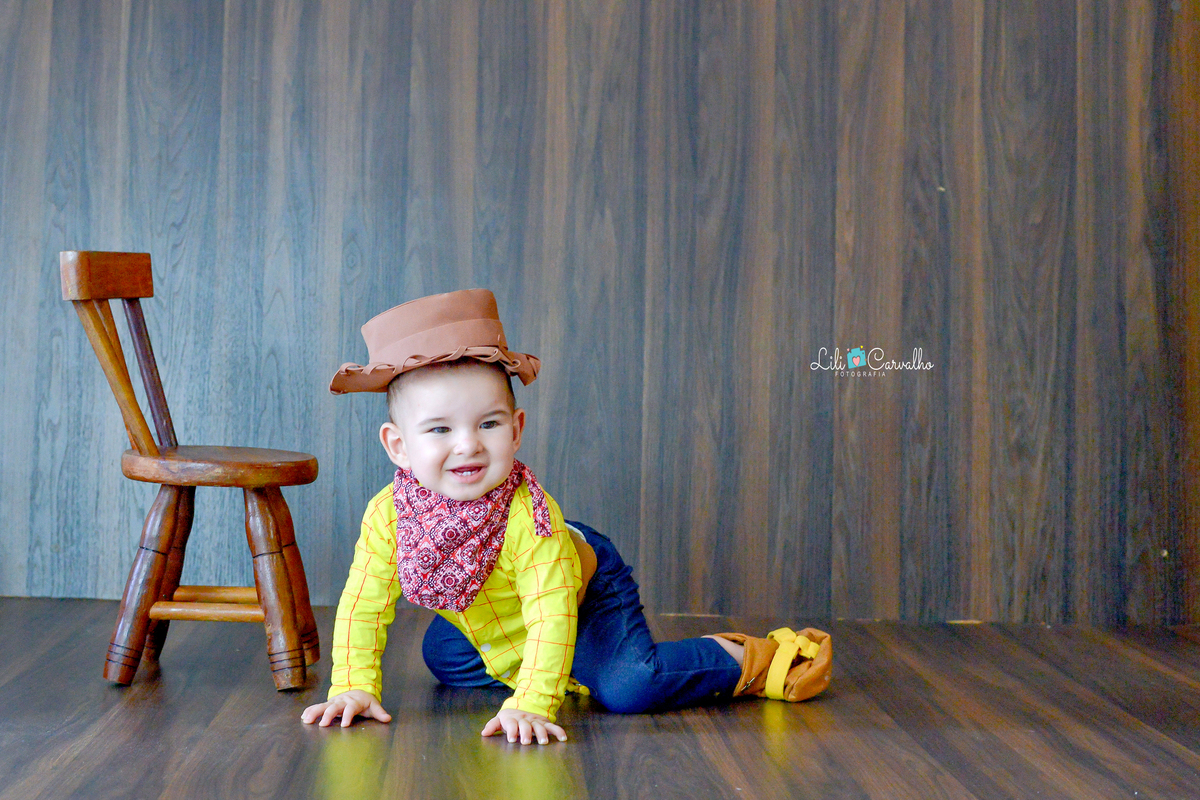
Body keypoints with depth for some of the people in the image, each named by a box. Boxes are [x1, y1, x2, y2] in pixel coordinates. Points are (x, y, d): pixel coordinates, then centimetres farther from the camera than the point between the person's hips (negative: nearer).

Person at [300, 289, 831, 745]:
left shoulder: (528, 517, -40)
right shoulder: (387, 515, -26)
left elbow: (552, 619, -41)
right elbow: (363, 604, -16)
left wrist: (531, 704, -50)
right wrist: (352, 687, -25)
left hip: (585, 590, -7)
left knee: (627, 687, -25)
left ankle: (748, 661, -4)